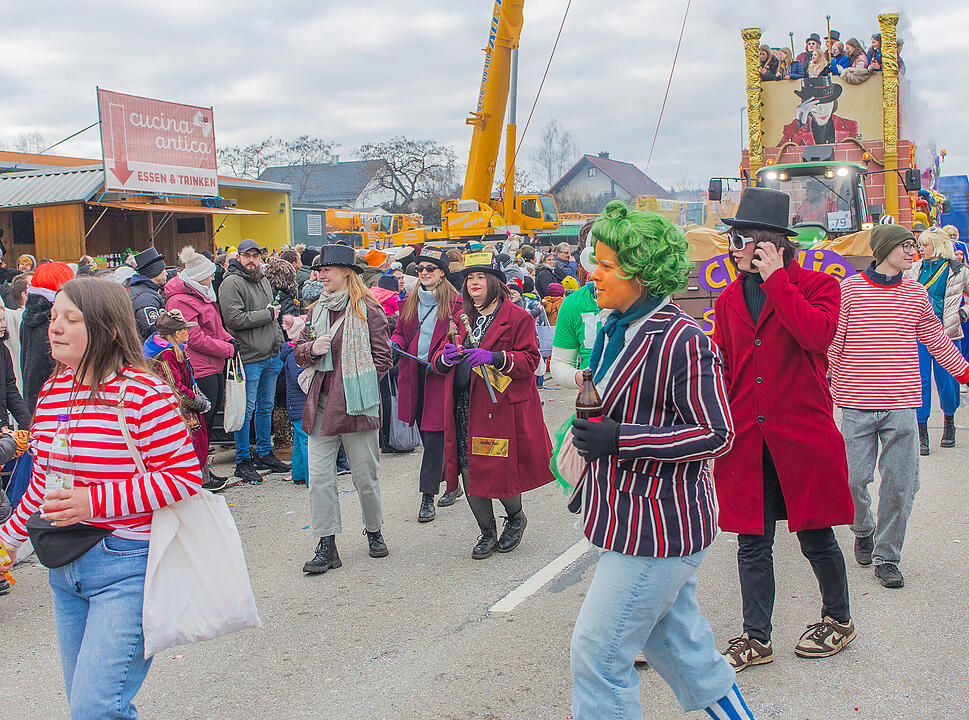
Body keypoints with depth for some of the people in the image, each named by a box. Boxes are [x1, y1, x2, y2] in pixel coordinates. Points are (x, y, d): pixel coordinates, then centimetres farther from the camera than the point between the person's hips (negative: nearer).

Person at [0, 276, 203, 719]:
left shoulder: (142, 394, -16)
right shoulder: (53, 391, 7)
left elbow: (186, 475, -18)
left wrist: (95, 502, -21)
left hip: (127, 568, -8)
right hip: (64, 564, 8)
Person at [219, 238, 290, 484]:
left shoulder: (263, 281, 16)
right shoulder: (231, 283, -11)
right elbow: (235, 319, -21)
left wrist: (278, 339, 17)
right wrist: (267, 314, -13)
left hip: (271, 355, 8)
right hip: (248, 358, -8)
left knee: (266, 407, 15)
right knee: (246, 410, -2)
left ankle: (265, 454, 26)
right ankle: (243, 461, 7)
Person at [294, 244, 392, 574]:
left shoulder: (368, 310, -4)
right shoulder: (317, 310, 14)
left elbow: (382, 357, -3)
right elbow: (299, 351, 18)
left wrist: (357, 386, -10)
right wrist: (312, 349, -4)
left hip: (356, 405, -5)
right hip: (321, 404, 5)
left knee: (364, 475, 6)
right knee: (318, 476, 0)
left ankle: (374, 531, 29)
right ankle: (327, 546, 7)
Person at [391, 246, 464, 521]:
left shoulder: (454, 302, -4)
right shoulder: (411, 301, 13)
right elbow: (400, 330, 21)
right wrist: (395, 342, -2)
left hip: (439, 373, -6)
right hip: (414, 374, 6)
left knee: (434, 436, -8)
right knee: (426, 434, 12)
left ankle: (428, 497, -3)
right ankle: (451, 483, 29)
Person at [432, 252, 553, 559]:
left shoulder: (517, 317, -2)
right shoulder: (464, 318, 17)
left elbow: (530, 360, -9)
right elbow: (438, 364, 18)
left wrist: (494, 358, -23)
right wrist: (446, 357, -7)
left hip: (501, 406, -6)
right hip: (463, 409, 6)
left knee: (499, 470, -4)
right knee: (470, 472, 5)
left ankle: (516, 517, 27)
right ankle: (488, 533, 23)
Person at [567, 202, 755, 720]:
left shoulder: (682, 340, -20)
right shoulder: (616, 329, 8)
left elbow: (717, 434, -19)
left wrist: (619, 439, -25)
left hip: (659, 523, -9)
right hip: (630, 514, 9)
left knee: (598, 652, -3)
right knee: (679, 646, 20)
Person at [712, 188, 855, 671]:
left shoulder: (817, 286, -3)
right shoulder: (728, 300, 10)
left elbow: (817, 332, -25)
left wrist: (777, 279, -18)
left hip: (802, 434, -4)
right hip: (746, 440, 4)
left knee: (816, 538, 10)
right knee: (752, 543, 7)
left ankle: (837, 620, 35)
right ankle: (755, 638, 21)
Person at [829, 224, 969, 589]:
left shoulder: (916, 294, 9)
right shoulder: (849, 289, -1)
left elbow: (938, 342, 20)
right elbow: (832, 342, -1)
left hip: (901, 405, 3)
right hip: (857, 404, -2)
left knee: (899, 485, 1)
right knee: (854, 479, 0)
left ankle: (887, 558, 16)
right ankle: (863, 531, 30)